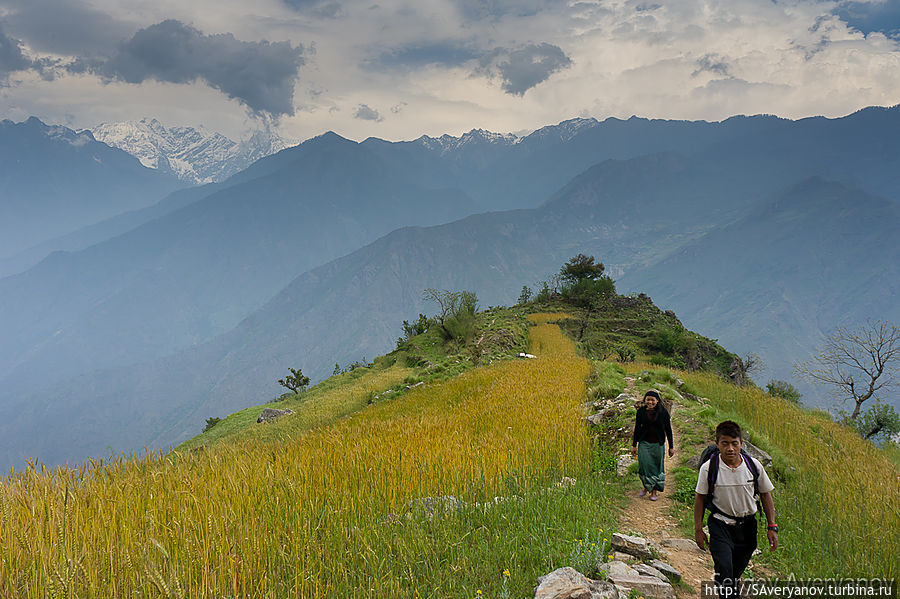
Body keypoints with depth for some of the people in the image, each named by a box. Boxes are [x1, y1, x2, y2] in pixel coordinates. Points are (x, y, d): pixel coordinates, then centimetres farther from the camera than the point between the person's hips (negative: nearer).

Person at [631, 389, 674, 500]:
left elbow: (668, 429, 0)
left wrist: (671, 447, 2)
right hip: (644, 442, 1)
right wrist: (634, 445, 7)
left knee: (657, 467, 6)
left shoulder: (663, 411, -6)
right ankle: (646, 486, 18)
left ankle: (654, 491, 21)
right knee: (644, 465, -7)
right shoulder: (641, 411, -2)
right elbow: (637, 428, 6)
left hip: (658, 444, 0)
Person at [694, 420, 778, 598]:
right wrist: (698, 529, -2)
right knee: (724, 569, -18)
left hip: (747, 525, 2)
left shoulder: (754, 465, -10)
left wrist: (772, 527, 0)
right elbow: (700, 497, -3)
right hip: (720, 525, -2)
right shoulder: (709, 468, -15)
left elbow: (765, 495, 3)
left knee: (737, 570, 16)